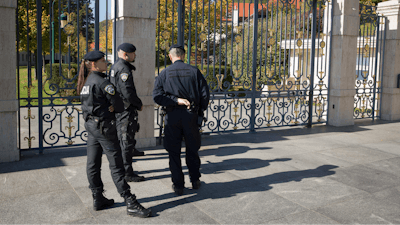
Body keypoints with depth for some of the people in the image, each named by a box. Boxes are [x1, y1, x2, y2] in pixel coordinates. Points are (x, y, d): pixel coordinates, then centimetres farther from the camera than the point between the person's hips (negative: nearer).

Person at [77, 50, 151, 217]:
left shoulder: (85, 82, 12)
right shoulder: (102, 82, -15)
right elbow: (119, 105, -15)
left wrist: (108, 108, 1)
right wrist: (112, 108, 6)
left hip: (90, 125, 9)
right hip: (104, 126, -9)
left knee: (93, 164, 11)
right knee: (116, 165, -7)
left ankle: (98, 200, 22)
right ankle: (131, 204, -3)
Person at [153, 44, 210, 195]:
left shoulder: (164, 73, -1)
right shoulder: (194, 71, 0)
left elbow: (157, 96, -10)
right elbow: (205, 94, -1)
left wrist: (176, 100, -12)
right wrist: (200, 111, 10)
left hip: (172, 116, -1)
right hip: (191, 115, 1)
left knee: (174, 152, 9)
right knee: (192, 149, 17)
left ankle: (178, 185, 14)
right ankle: (195, 180, 27)